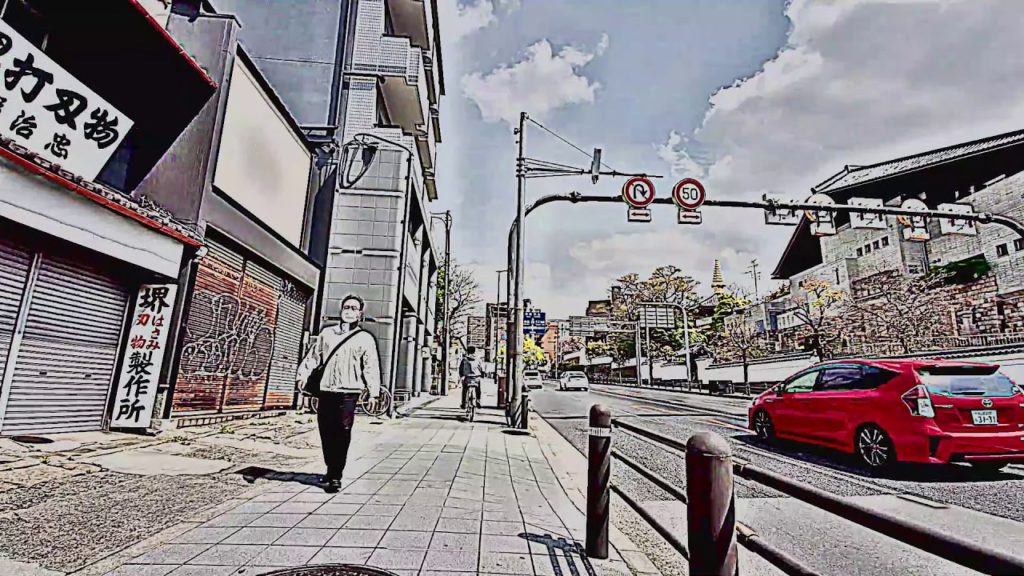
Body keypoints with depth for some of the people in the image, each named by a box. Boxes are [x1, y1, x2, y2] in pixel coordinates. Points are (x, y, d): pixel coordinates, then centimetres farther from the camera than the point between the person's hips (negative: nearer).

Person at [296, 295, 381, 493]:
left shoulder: (365, 339, 5)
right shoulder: (327, 333, 16)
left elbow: (371, 367, -1)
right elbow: (313, 356, 16)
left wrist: (373, 392, -10)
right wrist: (303, 374, -1)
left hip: (348, 393, -4)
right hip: (325, 391, 4)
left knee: (342, 435, -6)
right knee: (326, 434, 9)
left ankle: (336, 477, 2)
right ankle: (331, 469, 27)